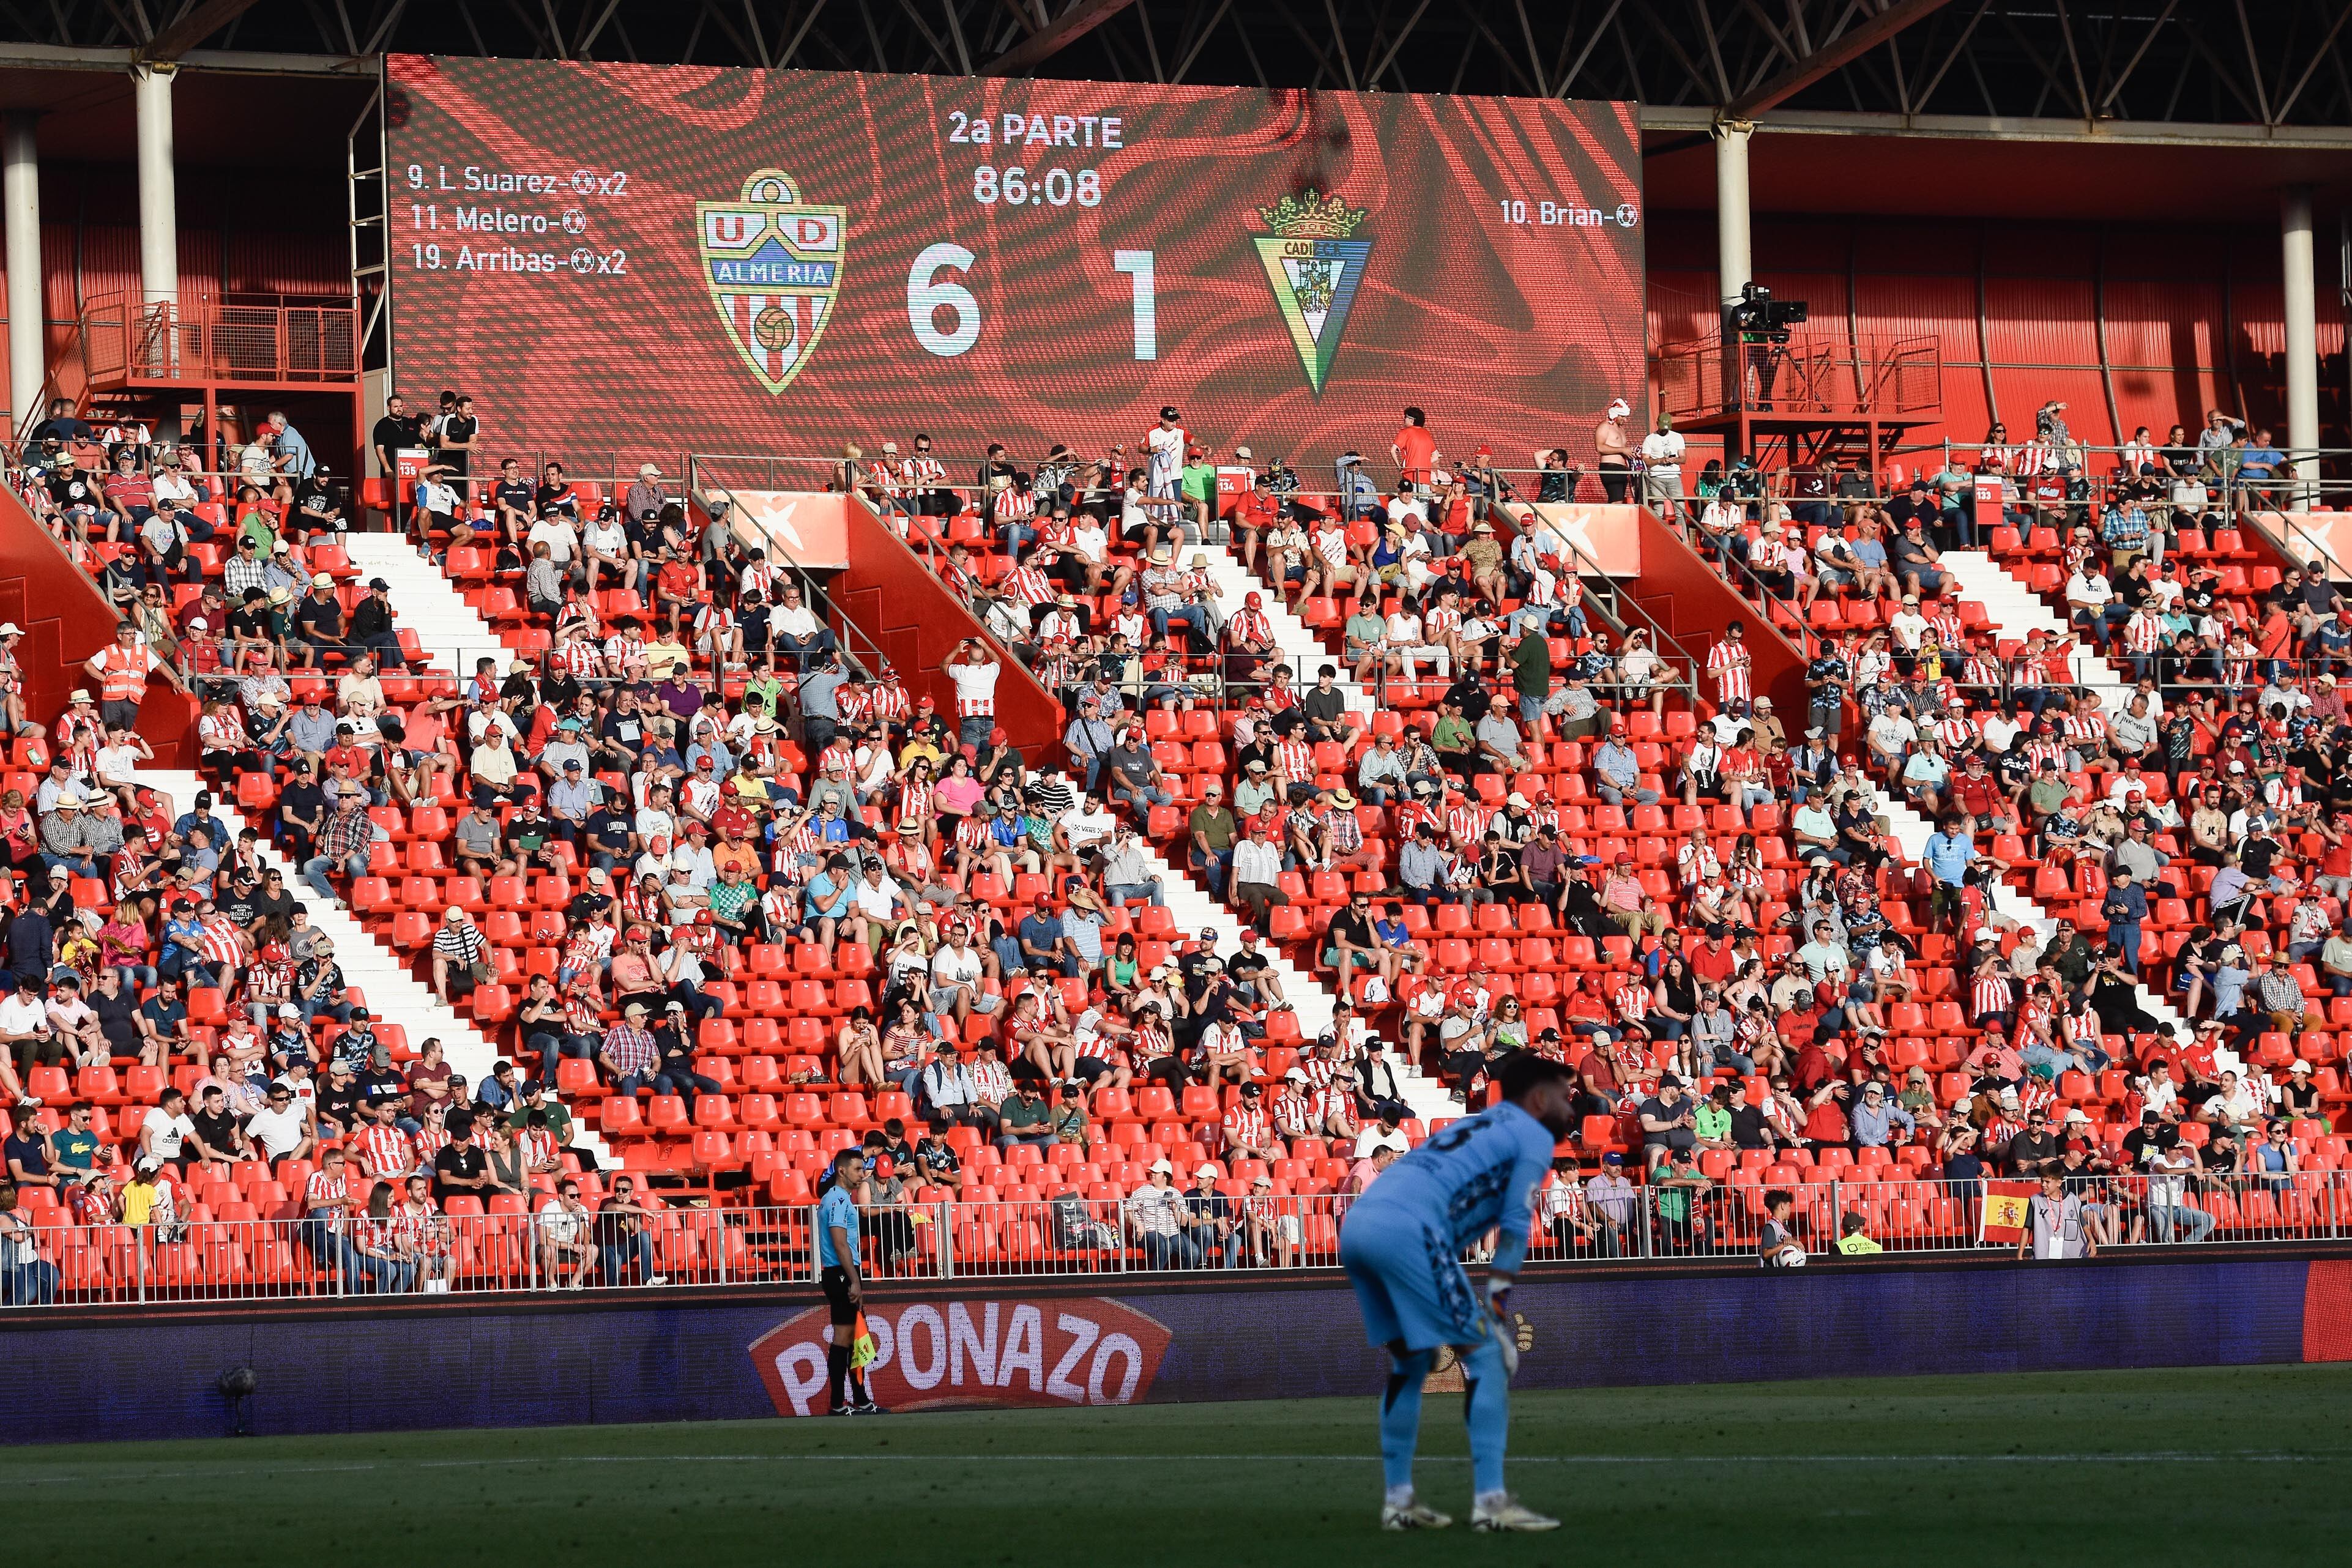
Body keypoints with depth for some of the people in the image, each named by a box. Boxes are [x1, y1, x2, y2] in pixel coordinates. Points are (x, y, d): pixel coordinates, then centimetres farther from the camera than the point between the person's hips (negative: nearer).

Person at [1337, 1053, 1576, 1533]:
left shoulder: (1479, 1126, 34)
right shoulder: (1534, 1137, 10)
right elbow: (1513, 1228, 2)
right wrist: (1496, 1310, 3)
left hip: (1356, 1224, 9)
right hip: (1407, 1230, -9)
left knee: (1410, 1362, 22)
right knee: (1485, 1356, -2)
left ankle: (1398, 1500, 22)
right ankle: (1490, 1501, -7)